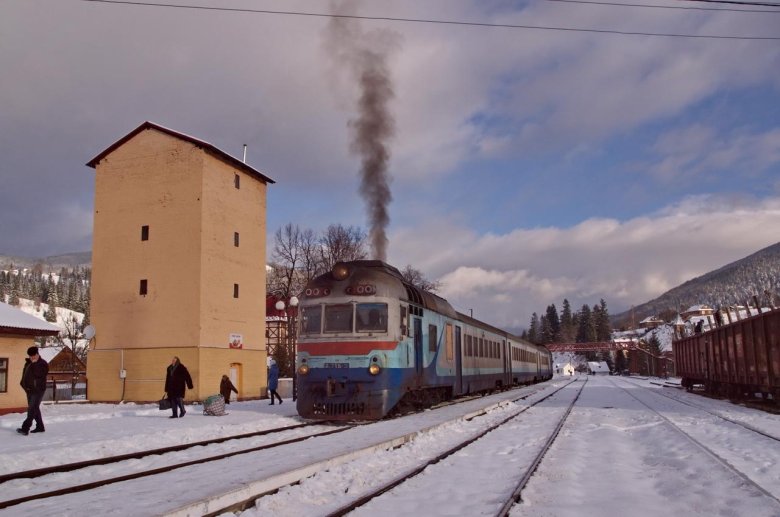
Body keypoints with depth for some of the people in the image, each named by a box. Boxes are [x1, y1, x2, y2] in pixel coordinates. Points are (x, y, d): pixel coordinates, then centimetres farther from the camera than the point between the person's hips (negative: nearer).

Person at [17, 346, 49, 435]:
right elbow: (24, 375, 21)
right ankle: (40, 427, 22)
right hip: (29, 390, 8)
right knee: (35, 408, 13)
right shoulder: (28, 364, 14)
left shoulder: (43, 364, -7)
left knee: (32, 409, -14)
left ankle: (25, 428, -21)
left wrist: (34, 365, -19)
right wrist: (24, 384, 8)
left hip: (38, 390, -8)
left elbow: (39, 374, -22)